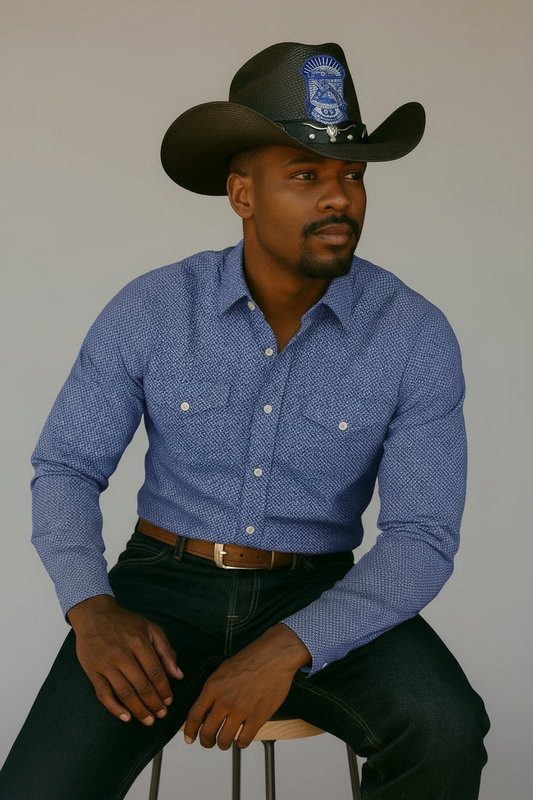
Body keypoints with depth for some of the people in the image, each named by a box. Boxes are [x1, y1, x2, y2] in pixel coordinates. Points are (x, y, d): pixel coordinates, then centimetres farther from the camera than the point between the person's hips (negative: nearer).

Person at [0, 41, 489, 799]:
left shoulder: (416, 336, -13)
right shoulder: (148, 310, -10)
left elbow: (422, 538, -13)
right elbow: (66, 469, -3)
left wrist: (286, 649, -28)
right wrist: (93, 609, -23)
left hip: (318, 600, 1)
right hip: (165, 590, 0)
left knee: (445, 735, -28)